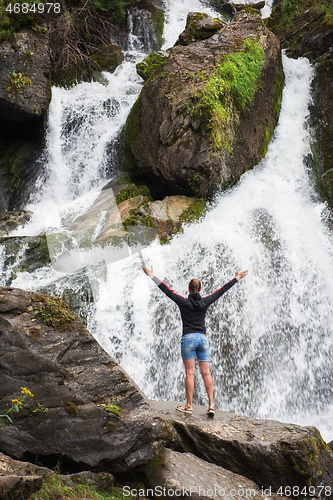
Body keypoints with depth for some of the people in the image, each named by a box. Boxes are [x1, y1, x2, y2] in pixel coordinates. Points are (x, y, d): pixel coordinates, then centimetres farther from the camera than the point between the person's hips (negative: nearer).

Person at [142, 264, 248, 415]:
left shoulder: (184, 302, -3)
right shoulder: (205, 302, 4)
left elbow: (167, 290, 1)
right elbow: (221, 291, 12)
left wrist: (152, 276, 7)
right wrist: (237, 278, 22)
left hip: (188, 338, -3)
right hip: (203, 338, 3)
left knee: (189, 373, -1)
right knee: (206, 373, 4)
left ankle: (189, 406, 3)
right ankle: (211, 405, 2)